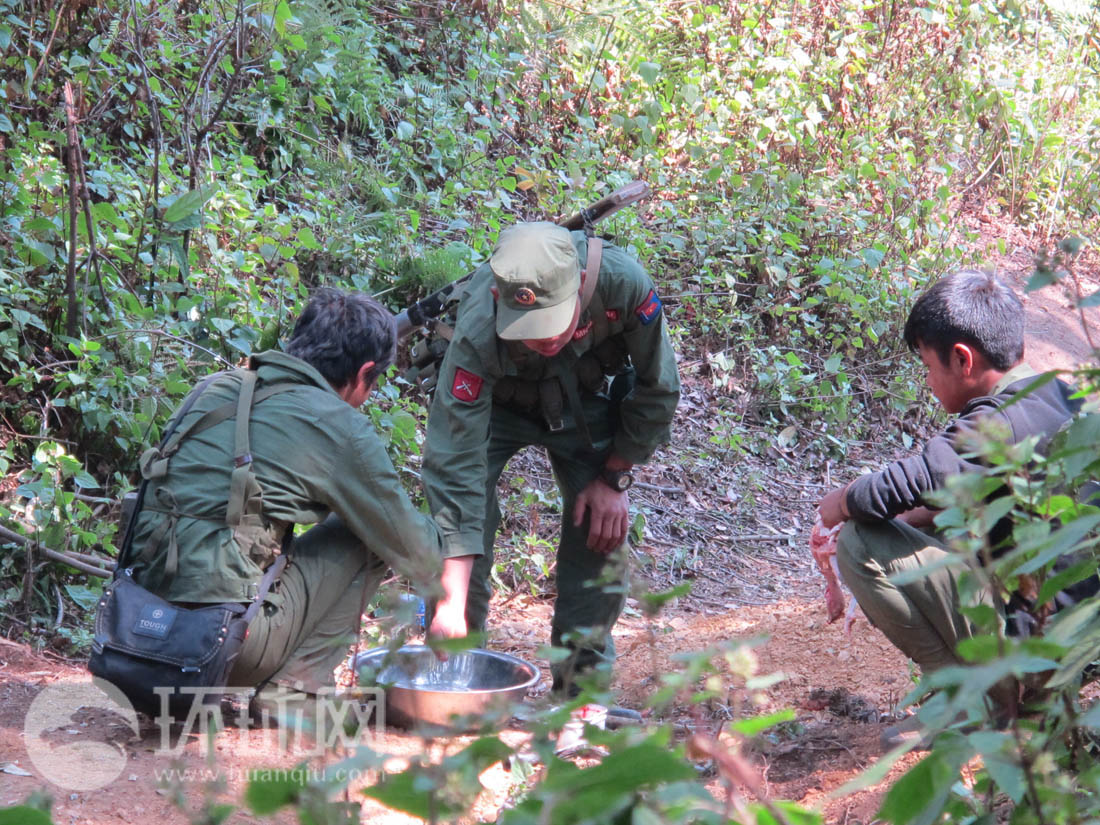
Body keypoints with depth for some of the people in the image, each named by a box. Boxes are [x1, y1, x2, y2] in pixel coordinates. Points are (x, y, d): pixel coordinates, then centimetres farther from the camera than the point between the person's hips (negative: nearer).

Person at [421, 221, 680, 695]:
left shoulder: (622, 283, -38)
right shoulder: (476, 335, -42)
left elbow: (656, 389, -17)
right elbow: (456, 464, -42)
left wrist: (615, 478, -12)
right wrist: (451, 600, -45)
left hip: (588, 404, 2)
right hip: (496, 403, -1)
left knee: (602, 532, -9)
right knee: (460, 510, -21)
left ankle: (580, 688, 6)